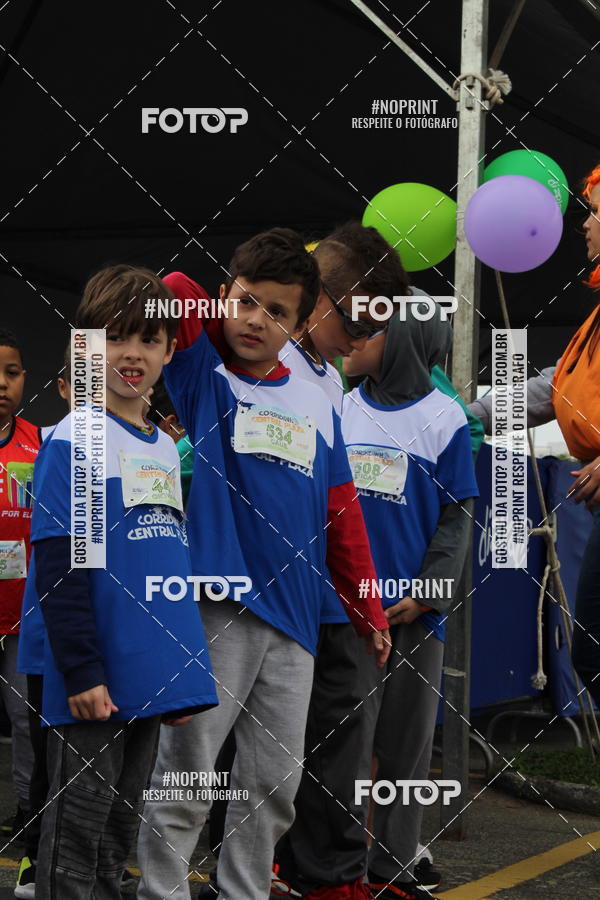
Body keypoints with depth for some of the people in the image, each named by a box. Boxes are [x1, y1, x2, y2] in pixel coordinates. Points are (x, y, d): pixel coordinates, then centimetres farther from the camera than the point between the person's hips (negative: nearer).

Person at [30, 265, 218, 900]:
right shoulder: (74, 441, -9)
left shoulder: (165, 448, 14)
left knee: (119, 831, 14)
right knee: (78, 831, -2)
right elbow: (58, 567, -14)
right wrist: (81, 671, -18)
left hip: (152, 685, 7)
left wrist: (184, 678, 17)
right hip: (94, 682, -7)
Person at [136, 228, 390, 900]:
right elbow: (173, 289, -14)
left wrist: (368, 613, 17)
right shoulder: (203, 375, 3)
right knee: (185, 777, -6)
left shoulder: (316, 407, 14)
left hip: (294, 617, 5)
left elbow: (342, 518, 17)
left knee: (274, 785, 8)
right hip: (216, 609, -5)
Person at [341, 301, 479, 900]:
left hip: (414, 610, -2)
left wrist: (426, 594, -11)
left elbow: (456, 518, -1)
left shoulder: (444, 419, -1)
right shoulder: (339, 412, 8)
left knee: (407, 744, 5)